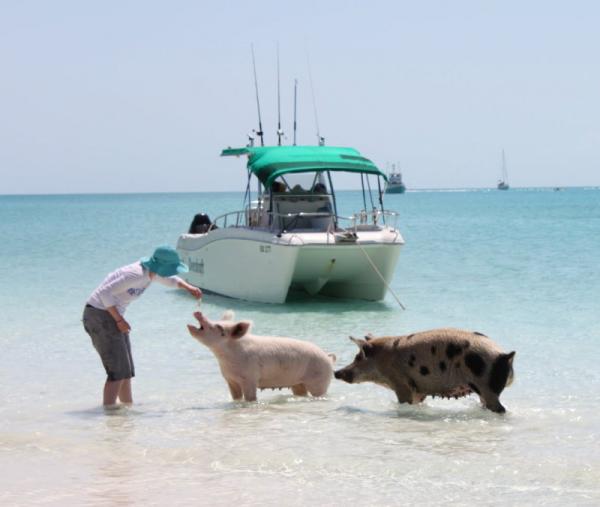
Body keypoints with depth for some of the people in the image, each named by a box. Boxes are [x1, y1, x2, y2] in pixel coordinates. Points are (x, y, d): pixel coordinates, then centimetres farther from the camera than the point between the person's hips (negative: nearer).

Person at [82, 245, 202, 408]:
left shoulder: (150, 270, 4)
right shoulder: (136, 274, -24)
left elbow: (169, 280, 25)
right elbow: (105, 292, -27)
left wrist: (189, 287, 9)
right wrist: (119, 320, -21)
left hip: (111, 315, 10)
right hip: (100, 315, -10)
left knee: (126, 370, 15)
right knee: (118, 371, -14)